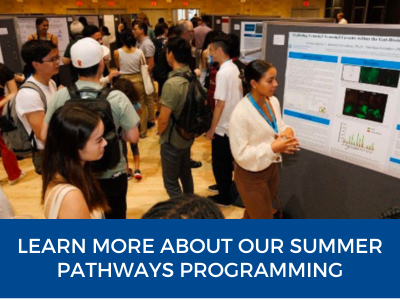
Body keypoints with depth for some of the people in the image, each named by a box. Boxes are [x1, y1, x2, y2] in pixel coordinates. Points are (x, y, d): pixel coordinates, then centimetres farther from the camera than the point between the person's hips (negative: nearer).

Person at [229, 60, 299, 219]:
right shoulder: (241, 113, -28)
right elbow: (240, 154, -25)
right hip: (251, 176, -7)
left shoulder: (273, 101, -5)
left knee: (253, 214, 27)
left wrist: (286, 130, -13)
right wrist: (272, 148, -31)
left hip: (271, 169, 7)